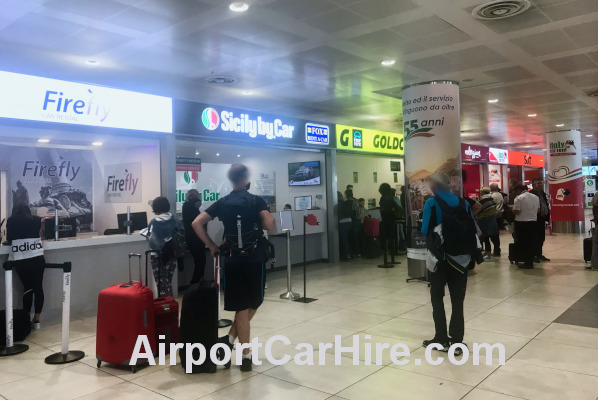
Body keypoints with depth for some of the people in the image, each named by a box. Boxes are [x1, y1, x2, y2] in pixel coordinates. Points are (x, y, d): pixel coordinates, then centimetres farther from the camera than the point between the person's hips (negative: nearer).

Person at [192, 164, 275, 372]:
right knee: (252, 304, 15)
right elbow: (270, 225, -17)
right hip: (254, 259, -2)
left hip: (232, 260, 3)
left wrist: (211, 246, 6)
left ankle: (240, 350, 8)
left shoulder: (222, 203, 5)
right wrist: (258, 223, 5)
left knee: (242, 307, 9)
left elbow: (197, 224, -1)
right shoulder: (257, 201, -4)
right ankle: (231, 338, 8)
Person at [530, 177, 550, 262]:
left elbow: (546, 206, 16)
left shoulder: (543, 193, 14)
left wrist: (547, 217, 10)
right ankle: (534, 255, 5)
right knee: (535, 238, -3)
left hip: (542, 219, 9)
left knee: (541, 238, 15)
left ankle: (539, 254, 25)